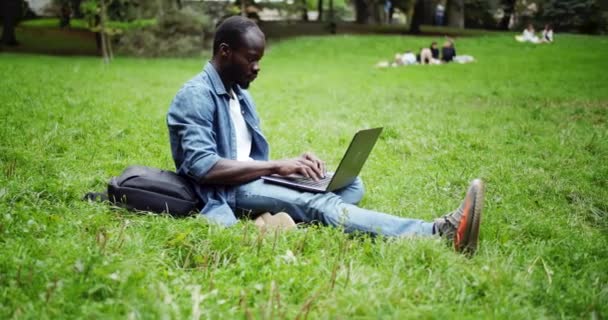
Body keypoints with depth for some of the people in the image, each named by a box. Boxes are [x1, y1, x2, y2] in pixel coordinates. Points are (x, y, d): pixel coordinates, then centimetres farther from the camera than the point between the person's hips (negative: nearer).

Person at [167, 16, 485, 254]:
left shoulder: (240, 94, 19)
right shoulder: (196, 96, -10)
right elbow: (203, 168, -22)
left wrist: (291, 163, -1)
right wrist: (276, 166, -20)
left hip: (251, 180, 10)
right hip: (226, 192, -10)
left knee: (349, 184, -4)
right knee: (317, 204, -31)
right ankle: (438, 233, -46)